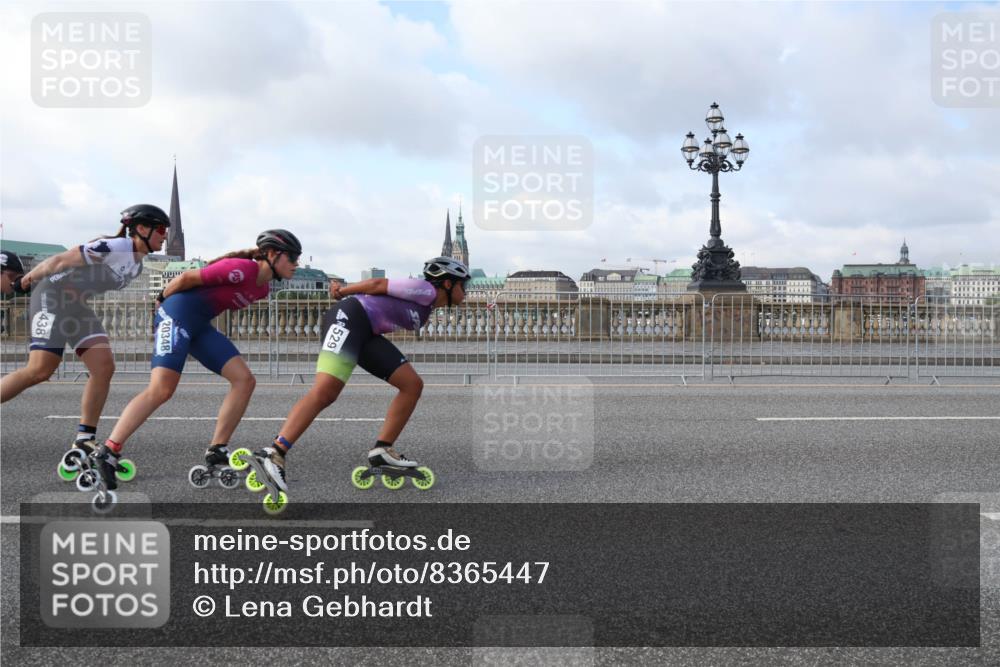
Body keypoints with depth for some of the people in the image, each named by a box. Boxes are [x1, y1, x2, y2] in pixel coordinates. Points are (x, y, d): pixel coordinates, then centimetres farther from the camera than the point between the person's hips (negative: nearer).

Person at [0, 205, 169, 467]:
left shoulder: (136, 264, 10)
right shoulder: (114, 247, -20)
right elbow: (61, 261, -16)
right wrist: (28, 279, -6)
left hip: (77, 305, 9)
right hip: (53, 296, -9)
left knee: (104, 367, -4)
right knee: (40, 371, -16)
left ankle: (84, 440, 0)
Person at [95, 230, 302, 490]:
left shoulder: (261, 289, 11)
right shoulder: (242, 269, -17)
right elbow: (187, 277, -11)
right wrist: (163, 298, 5)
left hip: (200, 325, 9)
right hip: (178, 312, -9)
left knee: (245, 380, -1)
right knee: (160, 390, -20)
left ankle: (217, 452, 1)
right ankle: (108, 451, -15)